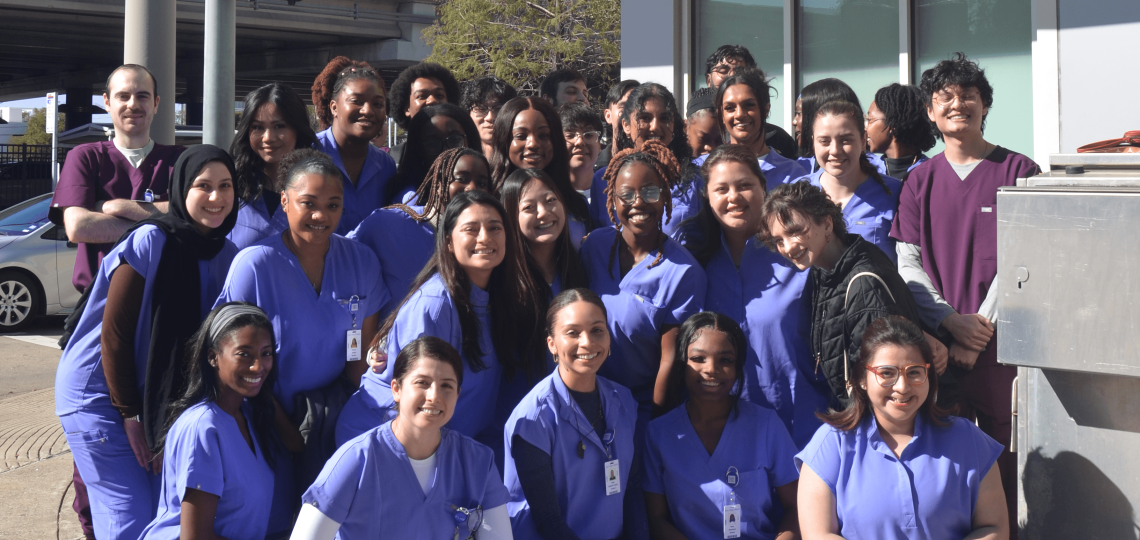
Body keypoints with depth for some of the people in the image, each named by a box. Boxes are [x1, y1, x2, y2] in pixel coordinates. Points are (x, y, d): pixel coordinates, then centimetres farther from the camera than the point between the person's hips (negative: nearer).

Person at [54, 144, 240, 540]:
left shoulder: (226, 255, 0)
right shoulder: (149, 244, -18)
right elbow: (114, 335, -16)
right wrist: (129, 414, -13)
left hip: (162, 397, 6)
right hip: (100, 393, -6)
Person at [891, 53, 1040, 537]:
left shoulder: (1019, 172, 3)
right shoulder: (920, 181, 12)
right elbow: (907, 263, 6)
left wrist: (980, 329, -10)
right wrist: (950, 321, -9)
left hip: (1000, 346, -2)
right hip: (935, 345, 2)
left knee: (1004, 460, -1)